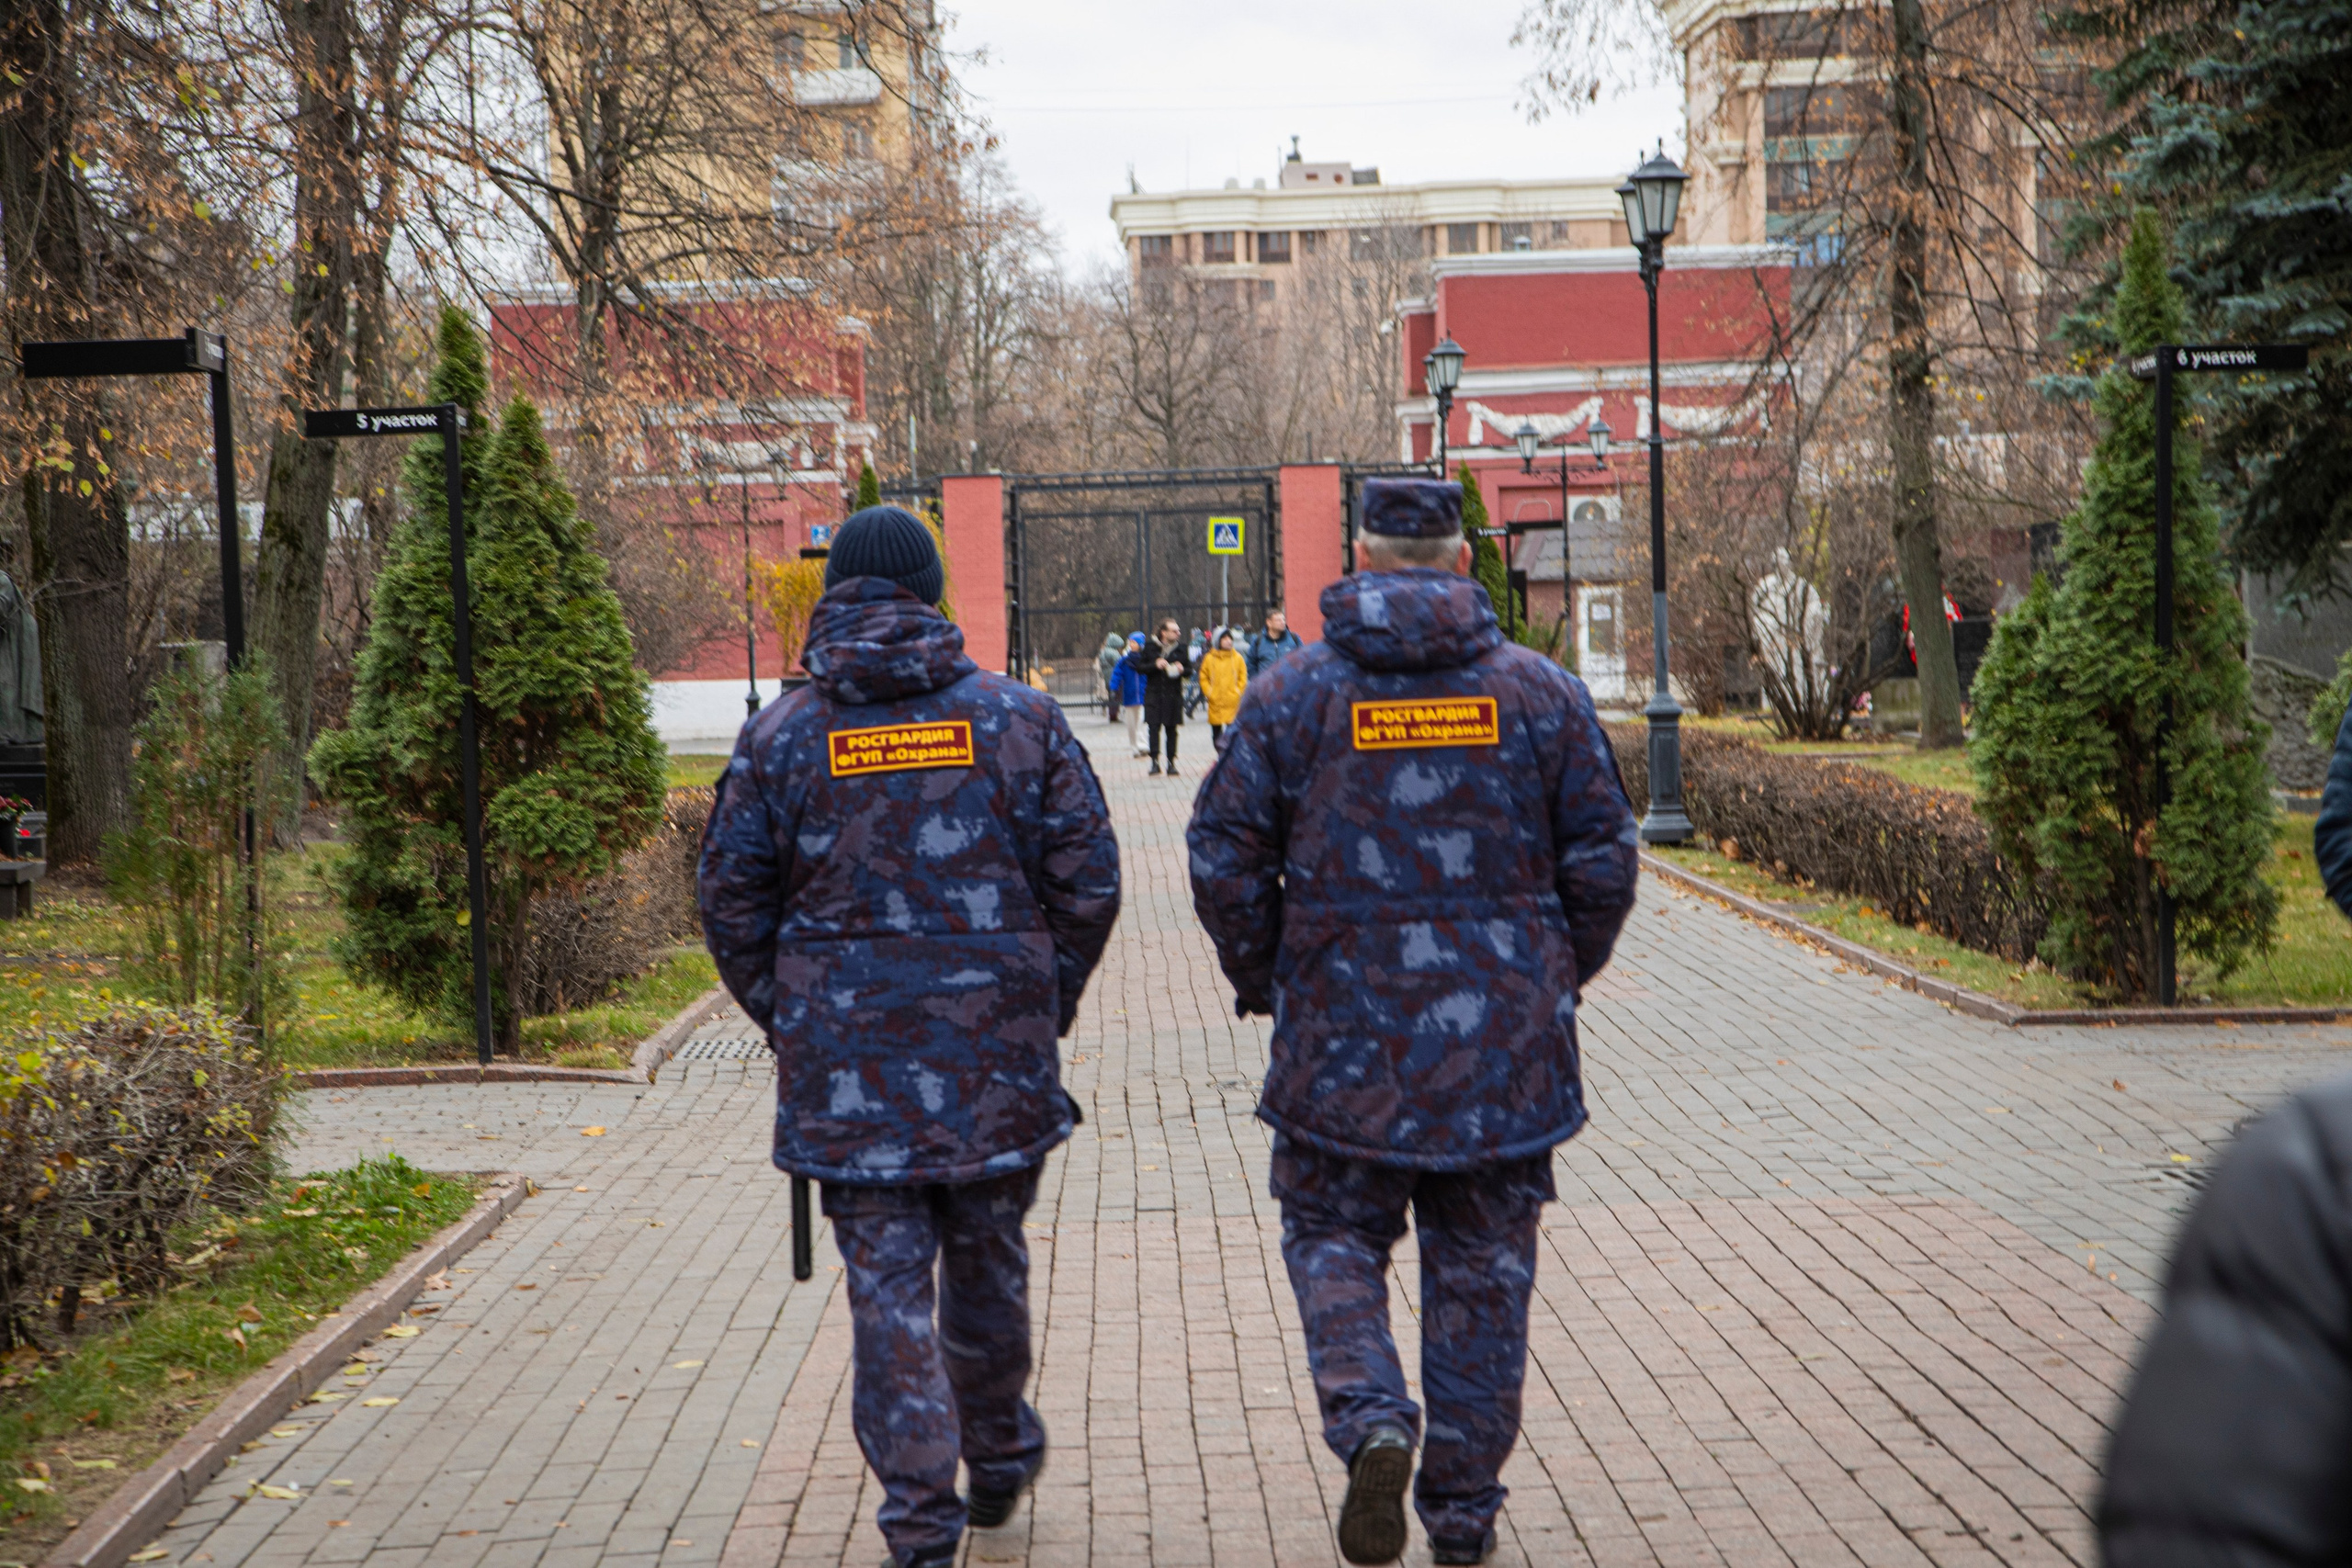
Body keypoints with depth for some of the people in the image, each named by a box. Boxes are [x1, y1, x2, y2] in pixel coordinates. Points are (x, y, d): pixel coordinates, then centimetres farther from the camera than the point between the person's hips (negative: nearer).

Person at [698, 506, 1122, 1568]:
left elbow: (731, 902, 1)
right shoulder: (1017, 717, -1)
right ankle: (998, 1457, 36)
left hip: (846, 1062, -1)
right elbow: (1087, 881, 0)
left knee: (887, 1281, 4)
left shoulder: (780, 734, -1)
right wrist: (1049, 1004, 12)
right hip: (996, 1055, 1)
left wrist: (784, 1018, 14)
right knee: (988, 1258, 19)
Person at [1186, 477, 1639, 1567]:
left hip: (1343, 1035, -1)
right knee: (1482, 1266, 11)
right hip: (1502, 1038, 1)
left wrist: (1264, 980, 12)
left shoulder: (1292, 692, -2)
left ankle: (1370, 1421, -10)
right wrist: (1559, 979, 17)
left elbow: (1224, 856, -3)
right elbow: (1602, 861, 2)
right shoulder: (1542, 691, 1)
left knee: (1333, 1236, 14)